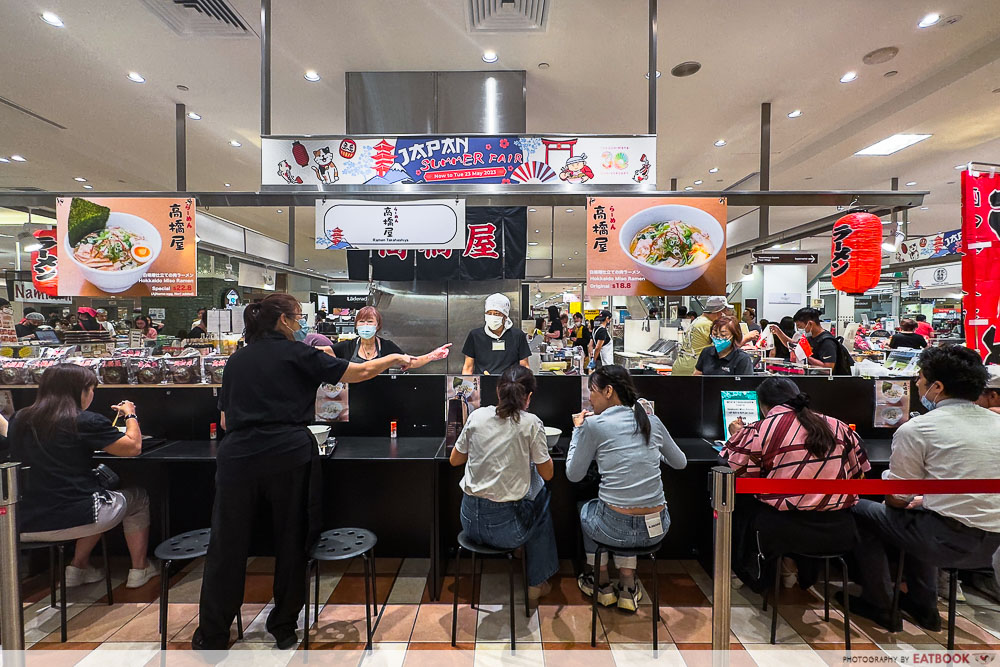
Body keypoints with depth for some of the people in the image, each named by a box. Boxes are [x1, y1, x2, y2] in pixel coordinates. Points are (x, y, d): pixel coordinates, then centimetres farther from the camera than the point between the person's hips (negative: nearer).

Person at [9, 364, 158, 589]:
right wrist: (131, 414, 7)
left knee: (95, 493, 33)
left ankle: (78, 567, 31)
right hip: (72, 520, -7)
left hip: (26, 525, 7)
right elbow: (133, 447, -7)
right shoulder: (87, 421, -16)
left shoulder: (20, 420, 4)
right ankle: (139, 569, 28)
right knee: (138, 498, 20)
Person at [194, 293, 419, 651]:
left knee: (227, 545, 14)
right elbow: (360, 372, -2)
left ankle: (212, 637, 25)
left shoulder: (236, 360, 14)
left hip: (238, 457, 4)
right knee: (291, 542, 12)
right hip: (289, 457, -3)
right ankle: (284, 628, 27)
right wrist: (393, 359, 12)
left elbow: (225, 420, 19)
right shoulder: (296, 353, 1)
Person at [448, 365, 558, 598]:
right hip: (506, 529, -4)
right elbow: (547, 473, -2)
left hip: (470, 521, 4)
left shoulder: (477, 416, -3)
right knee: (541, 491, 26)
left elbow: (454, 460, 9)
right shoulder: (530, 423, -13)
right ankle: (536, 583, 37)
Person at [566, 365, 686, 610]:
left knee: (586, 508, 30)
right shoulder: (653, 422, 1)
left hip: (616, 530, -4)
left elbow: (573, 475, -1)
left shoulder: (594, 424, -13)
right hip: (657, 528, 4)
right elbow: (680, 462, 17)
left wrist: (578, 430, 8)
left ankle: (602, 584, 41)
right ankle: (628, 586, 33)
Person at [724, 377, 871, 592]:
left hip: (783, 532, -5)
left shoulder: (762, 429, -11)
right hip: (839, 532, 5)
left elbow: (733, 471, -5)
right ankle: (805, 575, 40)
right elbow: (859, 474, 12)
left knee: (742, 511, 23)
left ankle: (761, 579, 30)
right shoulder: (837, 426, 3)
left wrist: (738, 435, 10)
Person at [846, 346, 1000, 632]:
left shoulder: (915, 429, -15)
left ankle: (878, 606, 22)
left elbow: (896, 499, -8)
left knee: (861, 510, 11)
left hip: (946, 540, -7)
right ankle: (924, 606, 38)